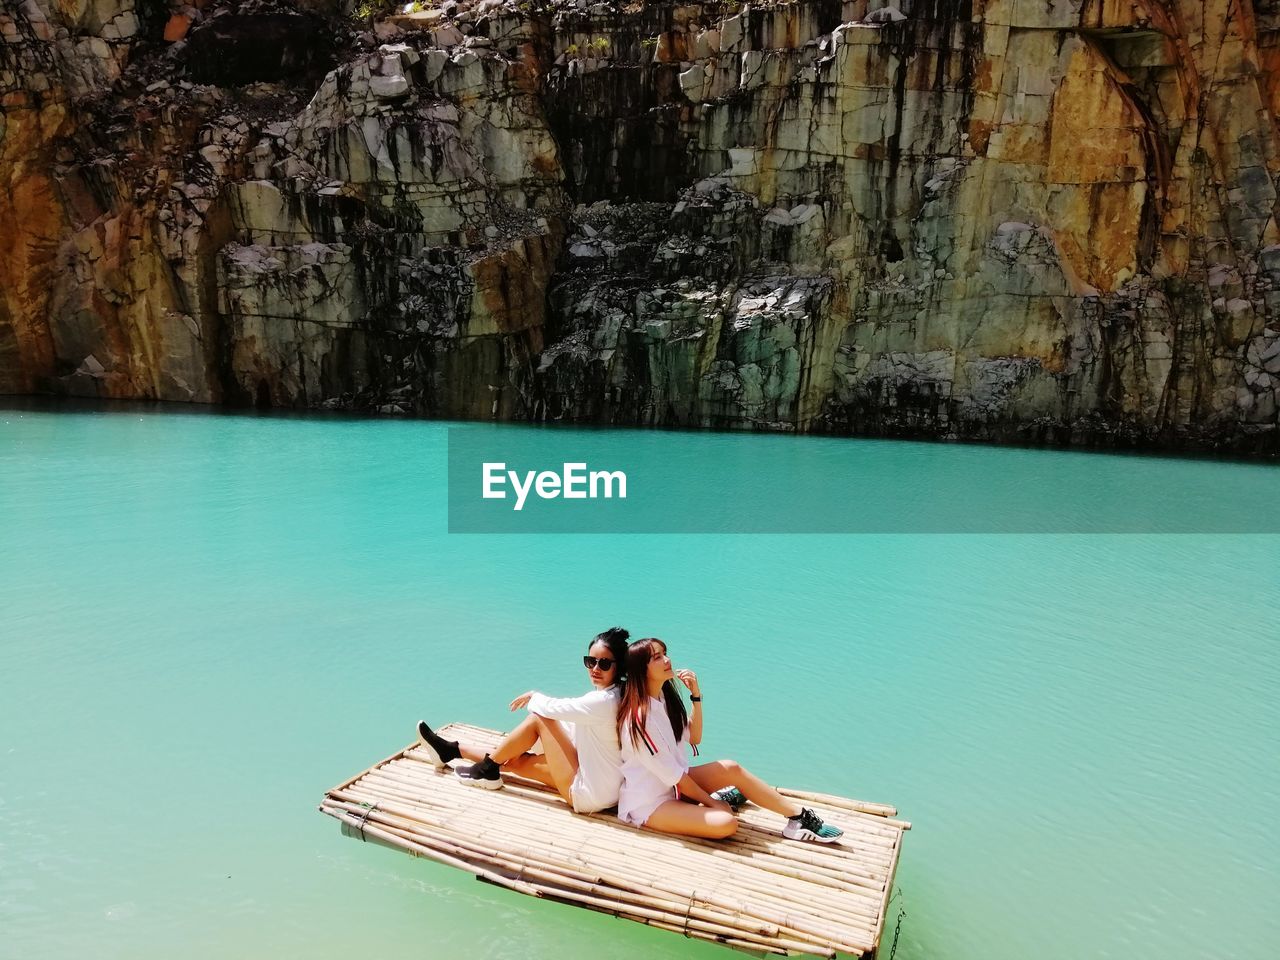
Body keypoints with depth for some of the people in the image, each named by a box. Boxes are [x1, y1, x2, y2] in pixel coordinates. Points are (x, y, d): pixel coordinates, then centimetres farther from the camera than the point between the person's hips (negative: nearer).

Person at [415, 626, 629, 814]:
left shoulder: (604, 701, -24)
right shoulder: (610, 695, 4)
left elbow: (553, 708, -17)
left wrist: (533, 696, 4)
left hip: (588, 794, -8)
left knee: (538, 717, -7)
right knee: (515, 760, 13)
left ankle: (488, 769, 11)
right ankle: (452, 749, 32)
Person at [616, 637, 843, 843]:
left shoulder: (665, 697, 3)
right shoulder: (639, 717, -25)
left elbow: (694, 738, 8)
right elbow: (671, 774, -19)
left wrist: (696, 695, -5)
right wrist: (710, 802, -9)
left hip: (672, 785, 9)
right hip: (649, 805, -9)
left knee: (730, 768, -8)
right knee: (726, 823, -29)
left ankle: (800, 815, 1)